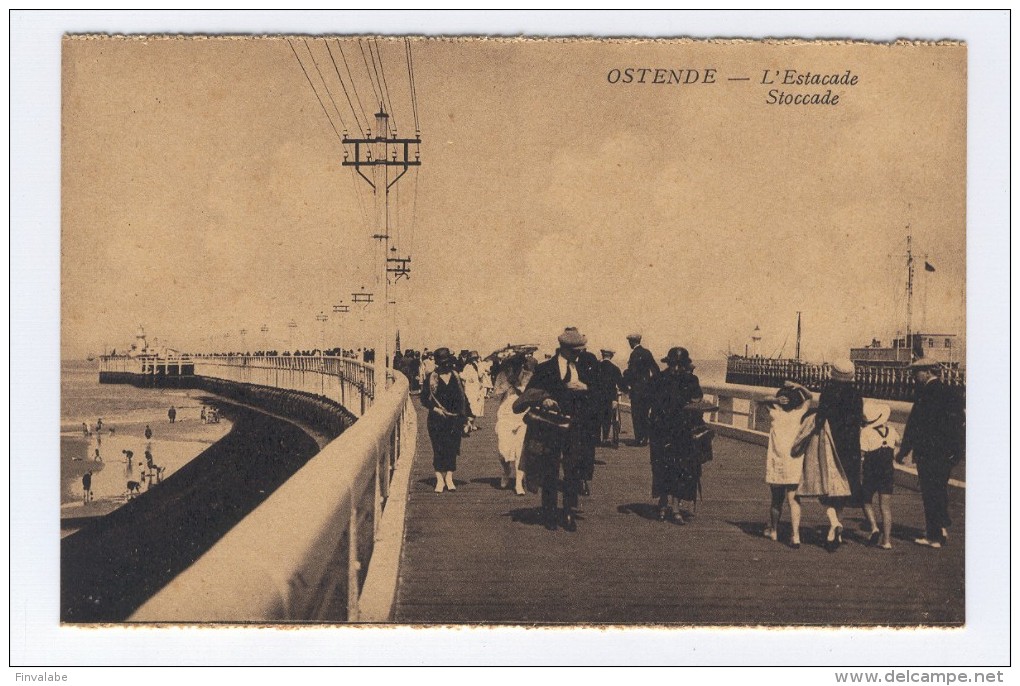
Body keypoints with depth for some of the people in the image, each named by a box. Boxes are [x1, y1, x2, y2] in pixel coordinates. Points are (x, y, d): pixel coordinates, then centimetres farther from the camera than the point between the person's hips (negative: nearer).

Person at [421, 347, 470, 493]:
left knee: (452, 448, 1)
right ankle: (439, 479, 4)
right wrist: (435, 408, -13)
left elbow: (463, 398, 14)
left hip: (454, 419, 3)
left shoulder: (456, 377, 10)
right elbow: (424, 398, 1)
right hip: (437, 420, -2)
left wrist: (465, 416, 6)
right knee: (438, 449, -3)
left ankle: (449, 478, 10)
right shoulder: (431, 378, 0)